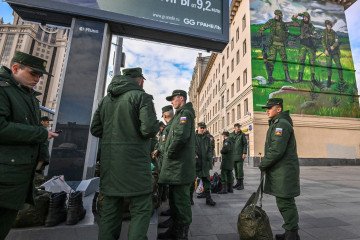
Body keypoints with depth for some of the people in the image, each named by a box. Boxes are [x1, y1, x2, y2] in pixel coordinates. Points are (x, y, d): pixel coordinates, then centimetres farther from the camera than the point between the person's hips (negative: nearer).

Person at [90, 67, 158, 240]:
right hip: (134, 162, -6)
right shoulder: (141, 96, -8)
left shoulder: (106, 99, 13)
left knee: (110, 210, 18)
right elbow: (150, 129, -19)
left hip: (109, 163, 7)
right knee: (141, 210, 7)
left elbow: (95, 129, 14)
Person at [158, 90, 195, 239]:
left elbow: (181, 136, -25)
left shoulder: (185, 113, -9)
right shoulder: (181, 114, 22)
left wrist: (169, 153, -14)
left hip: (180, 165, -10)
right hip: (176, 165, 10)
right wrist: (168, 154, 13)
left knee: (180, 199, 1)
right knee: (174, 198, 17)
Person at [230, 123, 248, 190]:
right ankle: (238, 182, 21)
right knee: (235, 169, 10)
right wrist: (230, 154, 13)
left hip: (240, 155, -4)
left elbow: (245, 144, -3)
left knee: (240, 169, -4)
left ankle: (241, 184, 5)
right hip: (233, 155, 4)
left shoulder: (242, 135, 1)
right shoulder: (231, 135, 11)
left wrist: (244, 153, -11)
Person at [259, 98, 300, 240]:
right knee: (284, 203, 19)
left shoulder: (282, 124, -15)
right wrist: (265, 164, 12)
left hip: (284, 172, -10)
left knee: (285, 203, -1)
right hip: (279, 171, 10)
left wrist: (263, 164, -13)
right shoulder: (275, 124, 18)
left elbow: (277, 150, -24)